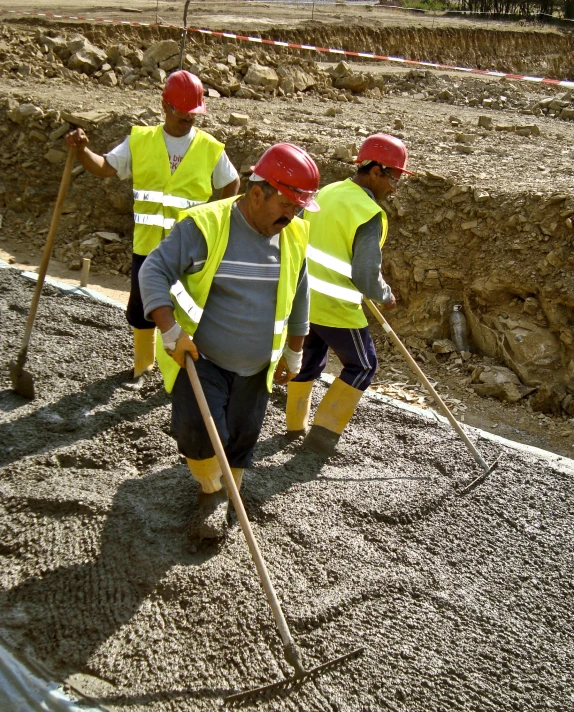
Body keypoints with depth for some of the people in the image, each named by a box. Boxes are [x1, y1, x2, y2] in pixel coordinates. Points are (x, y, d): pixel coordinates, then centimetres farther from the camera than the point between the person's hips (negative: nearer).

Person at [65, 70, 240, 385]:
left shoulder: (210, 148, -2)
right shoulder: (140, 140, 1)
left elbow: (232, 185, 10)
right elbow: (105, 167, -3)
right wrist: (82, 150, -21)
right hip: (147, 243, 2)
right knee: (140, 308, 12)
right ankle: (142, 364, 33)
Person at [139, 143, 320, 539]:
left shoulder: (293, 237, 0)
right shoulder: (206, 225, -17)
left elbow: (299, 300, 14)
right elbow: (154, 272, -16)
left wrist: (294, 354, 17)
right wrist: (171, 332, -25)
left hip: (256, 368, 5)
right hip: (199, 358, -4)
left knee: (241, 439, 10)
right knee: (199, 430, -19)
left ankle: (221, 502, 35)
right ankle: (211, 489, 13)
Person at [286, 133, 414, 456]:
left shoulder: (325, 193, 6)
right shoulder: (370, 213, -18)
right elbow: (366, 275, -21)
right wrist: (385, 296, -2)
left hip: (303, 297, 8)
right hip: (336, 307, -7)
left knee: (309, 359, 25)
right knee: (362, 366, 11)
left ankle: (296, 423, 36)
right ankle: (324, 430, 8)